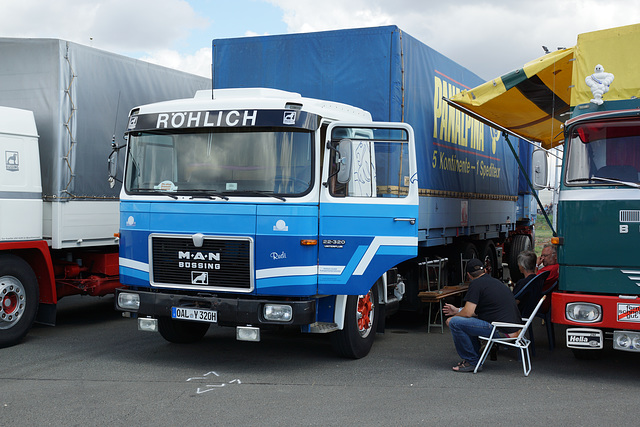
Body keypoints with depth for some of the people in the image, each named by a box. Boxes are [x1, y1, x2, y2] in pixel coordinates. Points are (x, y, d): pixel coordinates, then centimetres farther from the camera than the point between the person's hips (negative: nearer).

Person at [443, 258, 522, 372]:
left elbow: (468, 313, -13)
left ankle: (472, 362, -1)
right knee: (467, 321, 25)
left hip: (502, 331, -10)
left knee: (454, 323, -11)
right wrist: (457, 310, 36)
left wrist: (453, 316, 7)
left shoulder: (476, 284, -8)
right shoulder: (494, 281, 20)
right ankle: (474, 356, 24)